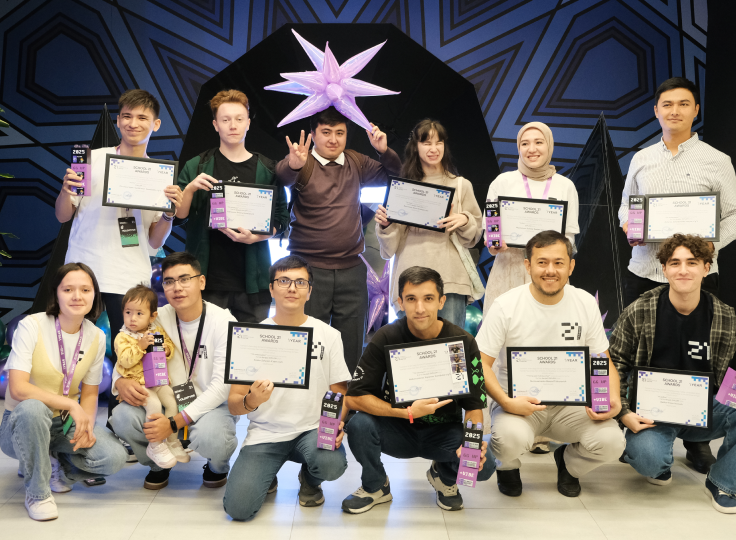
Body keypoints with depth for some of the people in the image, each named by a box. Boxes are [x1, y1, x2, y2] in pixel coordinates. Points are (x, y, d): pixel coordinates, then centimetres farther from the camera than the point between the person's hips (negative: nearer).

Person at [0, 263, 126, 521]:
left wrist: (86, 425, -16)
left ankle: (53, 467, 10)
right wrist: (71, 404, -28)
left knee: (114, 458, -21)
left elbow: (89, 394, 3)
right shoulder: (31, 326, -15)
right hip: (22, 423, -3)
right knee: (32, 409, -39)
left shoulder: (96, 337, -2)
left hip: (67, 423, 3)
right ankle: (36, 492, -15)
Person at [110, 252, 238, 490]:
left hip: (213, 405, -4)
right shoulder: (157, 318, -1)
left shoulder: (224, 322, -14)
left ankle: (217, 466, 5)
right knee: (121, 417, -23)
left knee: (208, 437, -36)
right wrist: (120, 382, -21)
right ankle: (158, 464, 10)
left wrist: (176, 422, -26)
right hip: (168, 403, 4)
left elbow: (223, 385, -19)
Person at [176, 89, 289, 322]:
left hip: (253, 280, 0)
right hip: (208, 279, 0)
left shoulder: (267, 169, 7)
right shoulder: (196, 167, 7)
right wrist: (190, 188, -14)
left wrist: (254, 237, -13)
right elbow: (178, 214, 4)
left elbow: (281, 220, 4)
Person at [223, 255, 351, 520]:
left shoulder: (328, 335, 2)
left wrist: (337, 423, -17)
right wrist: (251, 401, -26)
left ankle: (310, 480, 9)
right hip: (265, 433, 0)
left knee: (332, 464, -31)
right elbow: (234, 404, -2)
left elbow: (340, 392, 5)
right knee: (238, 508, -19)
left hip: (312, 430, 1)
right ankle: (266, 476, 18)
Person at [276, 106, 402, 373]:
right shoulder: (303, 164, -3)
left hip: (351, 269, 4)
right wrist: (293, 165, -47)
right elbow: (282, 176, -23)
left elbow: (395, 176, 17)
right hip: (309, 269, -4)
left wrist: (384, 151, -3)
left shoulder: (355, 162, 12)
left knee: (351, 346, 9)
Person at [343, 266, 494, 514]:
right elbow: (353, 397, -18)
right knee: (360, 424, -31)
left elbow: (474, 405, -7)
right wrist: (408, 413, -28)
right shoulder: (387, 338, -14)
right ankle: (375, 487, 1)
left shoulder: (463, 342, -10)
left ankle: (444, 477, 11)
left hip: (444, 431, 1)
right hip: (397, 430, 0)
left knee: (484, 464, -27)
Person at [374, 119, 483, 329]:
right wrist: (385, 225, -9)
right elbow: (391, 246, 10)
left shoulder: (461, 185, 13)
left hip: (450, 279, 0)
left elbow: (475, 235, 13)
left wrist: (465, 220, -7)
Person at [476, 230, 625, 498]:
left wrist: (613, 399, -12)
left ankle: (568, 462, 15)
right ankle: (507, 466, 8)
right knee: (511, 438, -34)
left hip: (571, 403, 3)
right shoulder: (506, 306, -11)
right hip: (519, 402, -3)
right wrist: (506, 402, -25)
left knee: (612, 441, -22)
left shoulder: (586, 303, 1)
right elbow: (481, 363, -10)